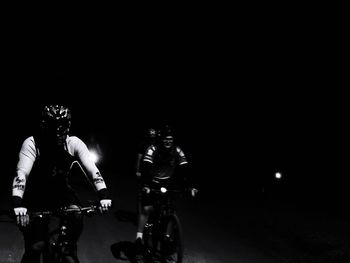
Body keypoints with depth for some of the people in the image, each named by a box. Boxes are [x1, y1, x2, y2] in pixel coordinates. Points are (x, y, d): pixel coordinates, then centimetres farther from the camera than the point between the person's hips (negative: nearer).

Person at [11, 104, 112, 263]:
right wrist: (18, 204, -51)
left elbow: (92, 170, -22)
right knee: (36, 247, -11)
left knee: (76, 216, -27)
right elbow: (21, 174, -35)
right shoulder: (32, 144, -24)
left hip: (60, 192, 3)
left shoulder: (74, 144, -15)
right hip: (36, 196, -2)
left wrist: (104, 195, -39)